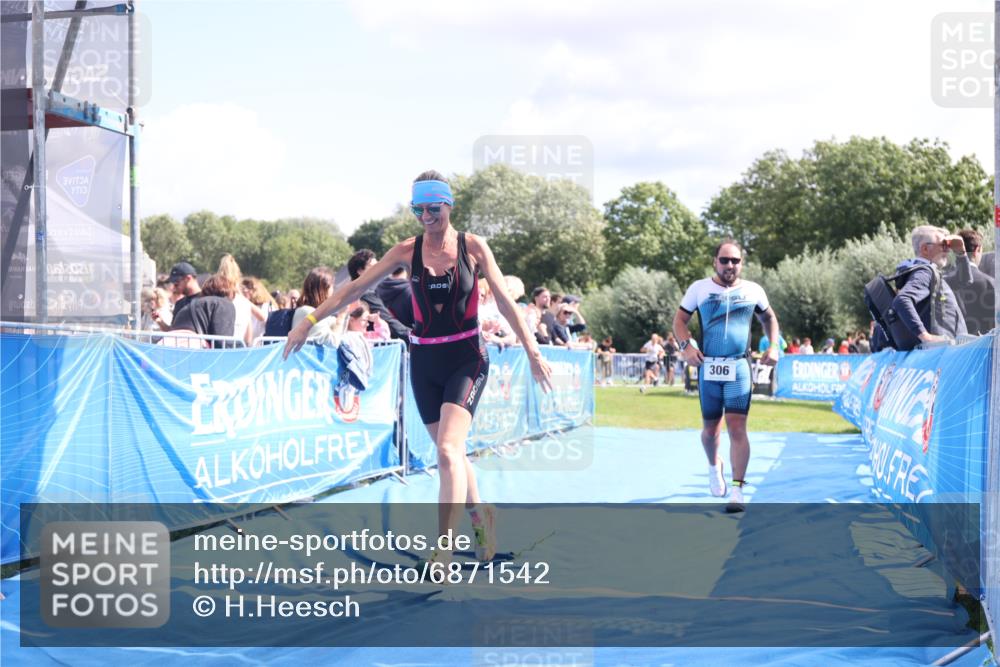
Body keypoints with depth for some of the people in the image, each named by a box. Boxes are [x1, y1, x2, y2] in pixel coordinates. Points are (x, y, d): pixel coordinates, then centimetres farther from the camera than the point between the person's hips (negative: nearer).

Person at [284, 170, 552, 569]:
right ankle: (480, 515, 39)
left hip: (466, 358, -3)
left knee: (447, 450, -19)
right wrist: (310, 319, -4)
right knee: (450, 453, 13)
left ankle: (443, 554, -20)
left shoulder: (473, 247, -4)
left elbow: (505, 302, -1)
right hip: (424, 360, 4)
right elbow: (357, 287, 1)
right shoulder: (407, 251, 0)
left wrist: (533, 352, -3)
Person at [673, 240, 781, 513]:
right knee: (710, 428, 11)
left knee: (737, 427, -13)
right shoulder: (699, 288, 2)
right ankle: (714, 466, 42)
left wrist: (774, 346, 6)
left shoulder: (753, 290, 5)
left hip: (739, 367, -1)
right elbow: (680, 319, 7)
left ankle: (737, 490, -12)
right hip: (708, 367, 1)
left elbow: (769, 318, 21)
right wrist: (685, 345, -11)